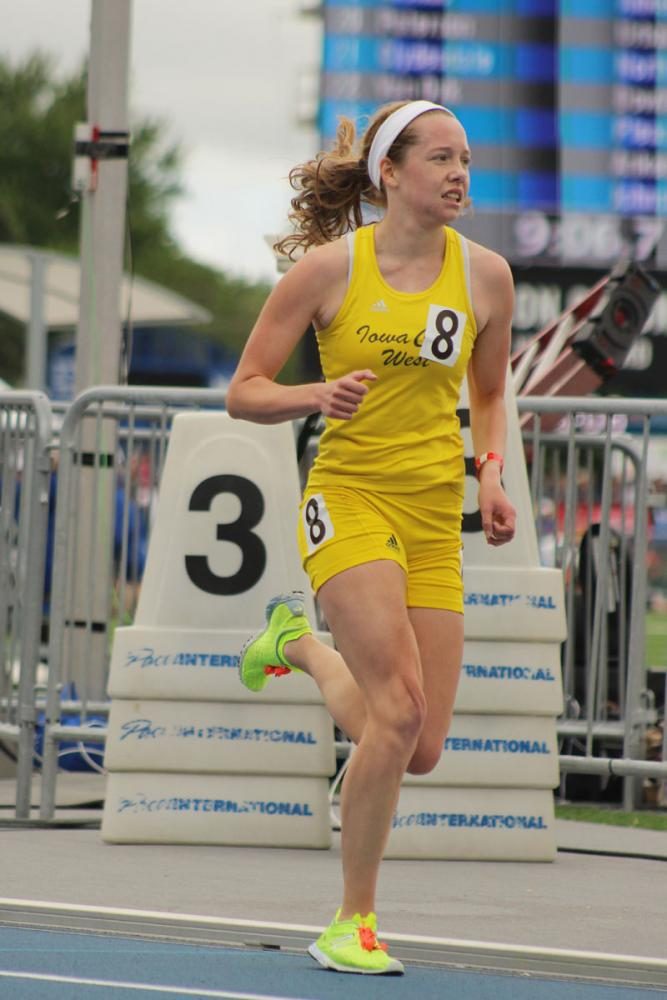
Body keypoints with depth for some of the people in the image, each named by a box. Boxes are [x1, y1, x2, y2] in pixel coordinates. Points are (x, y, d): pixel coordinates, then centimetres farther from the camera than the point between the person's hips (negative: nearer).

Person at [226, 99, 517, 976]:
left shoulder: (485, 275, 2)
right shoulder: (329, 267, -7)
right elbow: (243, 392, -1)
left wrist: (491, 475, 1)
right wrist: (318, 396, -20)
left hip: (435, 517, 4)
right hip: (350, 497, -4)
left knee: (419, 751, 1)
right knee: (401, 706, -23)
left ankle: (301, 644, 33)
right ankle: (353, 923, -8)